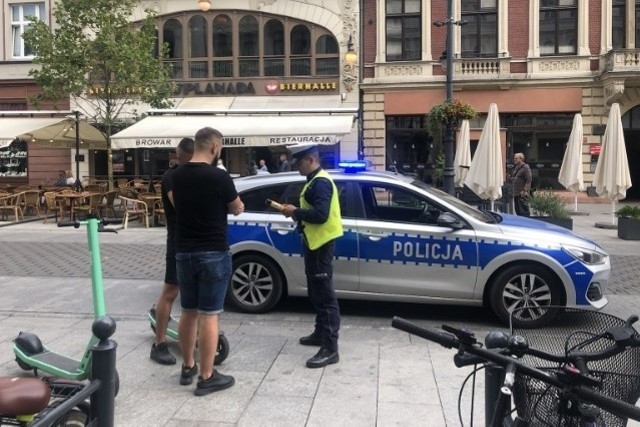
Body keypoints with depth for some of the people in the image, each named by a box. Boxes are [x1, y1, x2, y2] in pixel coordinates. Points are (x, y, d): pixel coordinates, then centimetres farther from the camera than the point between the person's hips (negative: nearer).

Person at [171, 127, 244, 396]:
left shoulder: (177, 176, 3)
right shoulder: (218, 177, -15)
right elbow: (237, 209, -1)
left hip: (184, 253, 6)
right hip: (213, 254, -6)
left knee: (188, 312, 16)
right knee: (209, 315, 0)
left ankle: (187, 368, 28)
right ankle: (206, 377, 7)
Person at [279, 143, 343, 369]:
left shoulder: (321, 182, -17)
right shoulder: (314, 181, 16)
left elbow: (320, 214, -28)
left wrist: (295, 212, -16)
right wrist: (297, 212, 4)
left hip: (321, 244, -11)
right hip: (314, 242, 11)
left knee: (325, 294, -10)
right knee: (316, 292, 20)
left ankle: (330, 348, -9)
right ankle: (320, 333, 33)